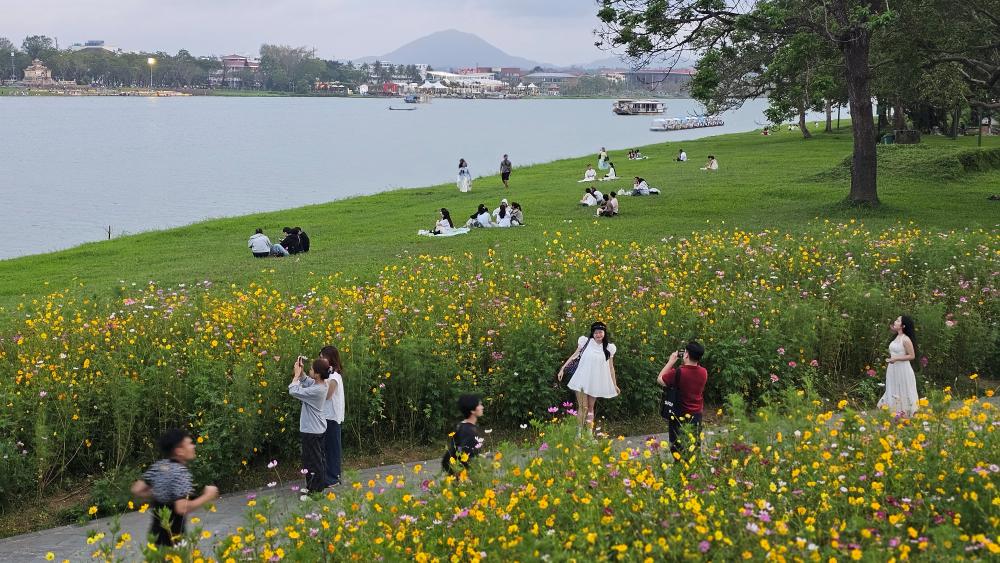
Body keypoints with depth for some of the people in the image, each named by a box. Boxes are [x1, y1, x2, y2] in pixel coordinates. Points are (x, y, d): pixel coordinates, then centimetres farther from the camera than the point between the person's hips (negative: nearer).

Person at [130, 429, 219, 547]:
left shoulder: (158, 466, 4)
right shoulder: (181, 472, -19)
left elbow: (137, 490, 7)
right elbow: (182, 508, -26)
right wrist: (206, 497, -14)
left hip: (157, 533, 8)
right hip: (173, 537, -8)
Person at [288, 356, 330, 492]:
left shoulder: (316, 390, -31)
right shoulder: (321, 383, -4)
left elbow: (293, 391, -29)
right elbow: (306, 382, 13)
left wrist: (296, 374, -18)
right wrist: (301, 370, -3)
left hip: (311, 430, -9)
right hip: (318, 428, 9)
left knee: (312, 460, 4)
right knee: (320, 457, 21)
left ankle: (314, 489, 15)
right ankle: (321, 483, 33)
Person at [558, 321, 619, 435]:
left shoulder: (608, 348, 4)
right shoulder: (586, 342, -2)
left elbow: (611, 367, 9)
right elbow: (575, 355, 3)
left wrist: (615, 385, 11)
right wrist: (563, 368, -2)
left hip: (595, 382, 2)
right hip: (582, 379, -2)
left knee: (591, 407, 9)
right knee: (582, 407, -7)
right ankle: (579, 432, -4)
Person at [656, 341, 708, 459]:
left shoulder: (678, 372, -24)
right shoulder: (703, 372, -7)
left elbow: (660, 379, -7)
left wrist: (671, 361, -4)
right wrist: (685, 364, 4)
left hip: (679, 417, -5)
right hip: (696, 416, 5)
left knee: (678, 450, 4)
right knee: (695, 448, 15)